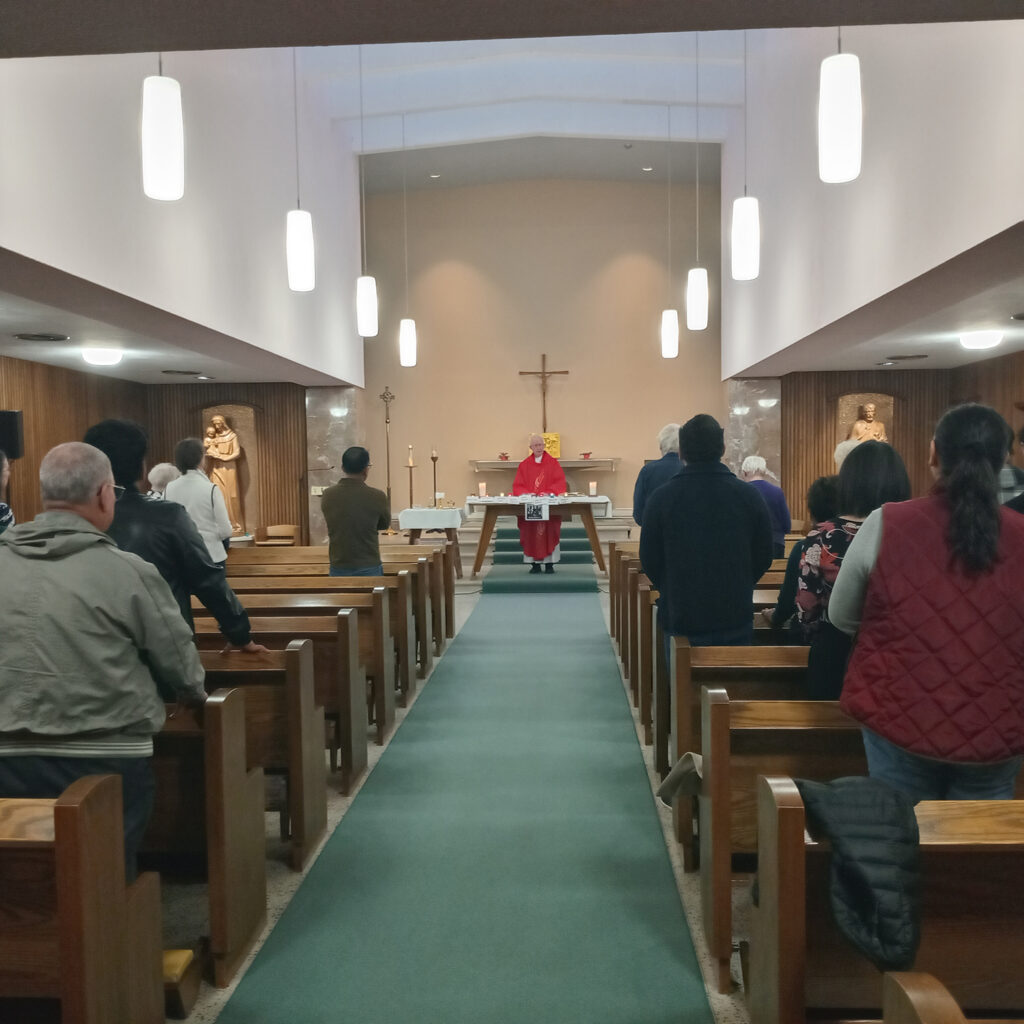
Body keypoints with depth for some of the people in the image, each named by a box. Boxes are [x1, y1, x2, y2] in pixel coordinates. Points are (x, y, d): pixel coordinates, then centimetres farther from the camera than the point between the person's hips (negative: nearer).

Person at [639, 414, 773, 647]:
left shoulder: (661, 498, -9)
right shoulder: (749, 496, -6)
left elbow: (649, 561, -2)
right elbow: (763, 559, 3)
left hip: (680, 619, -1)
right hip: (736, 619, 1)